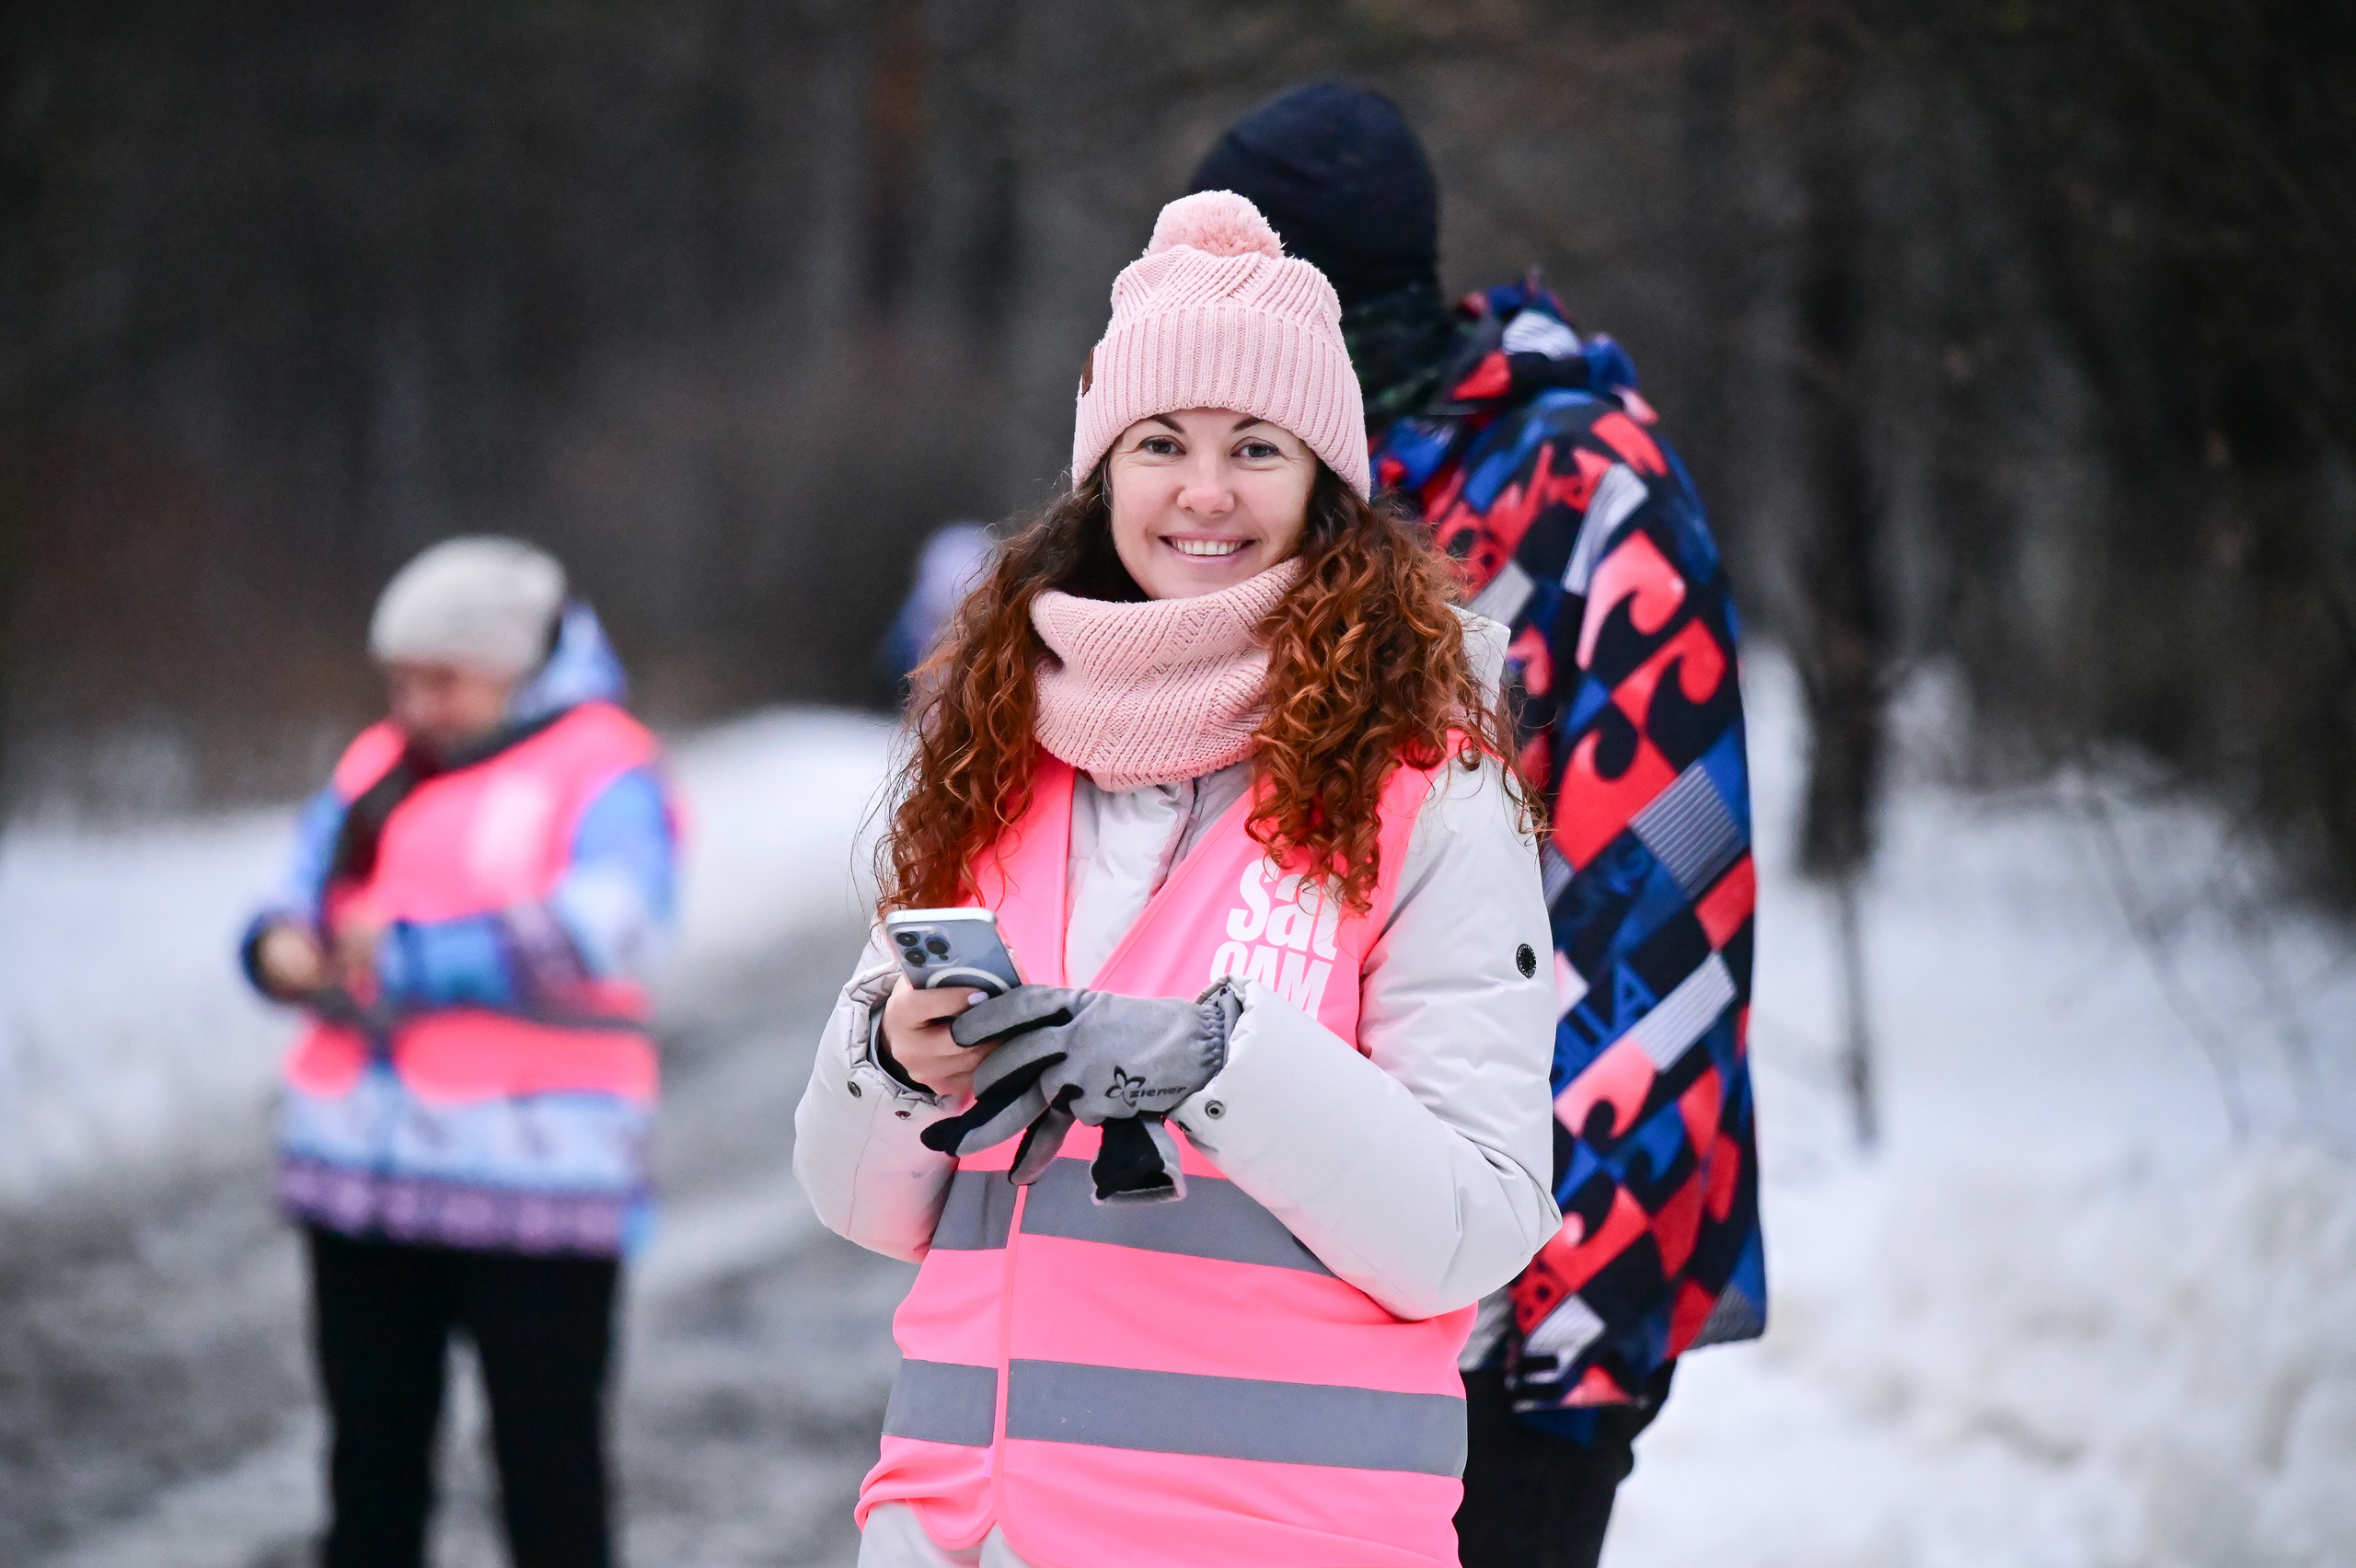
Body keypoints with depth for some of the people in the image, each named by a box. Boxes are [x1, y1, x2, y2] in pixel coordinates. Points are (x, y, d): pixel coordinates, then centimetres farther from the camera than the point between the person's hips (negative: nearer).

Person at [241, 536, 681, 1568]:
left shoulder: (602, 770, -4)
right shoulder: (377, 768, 15)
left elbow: (602, 931, -20)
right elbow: (307, 893, 14)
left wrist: (415, 958, -18)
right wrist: (282, 945, -11)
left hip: (534, 1169, -6)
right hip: (364, 1162, 6)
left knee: (549, 1462, 0)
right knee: (371, 1453, 11)